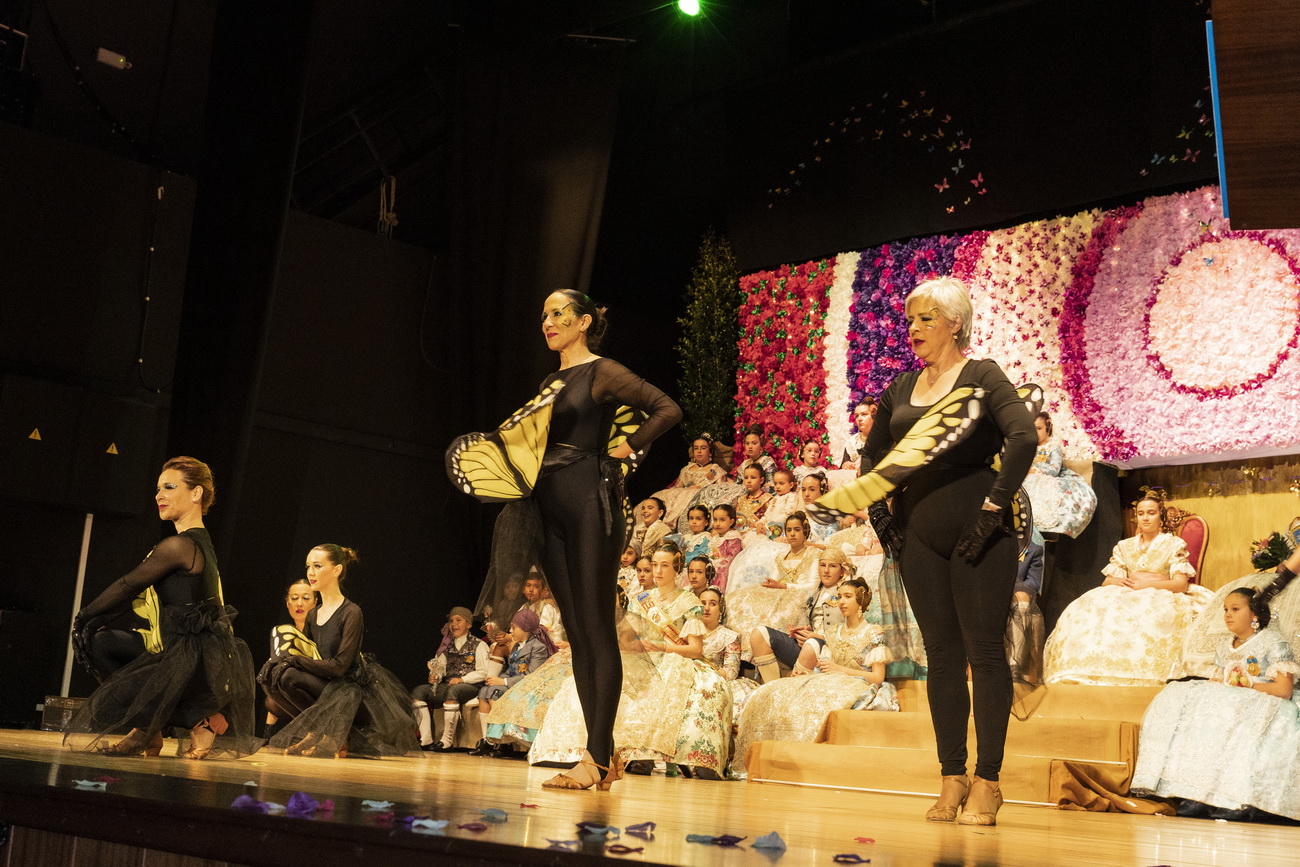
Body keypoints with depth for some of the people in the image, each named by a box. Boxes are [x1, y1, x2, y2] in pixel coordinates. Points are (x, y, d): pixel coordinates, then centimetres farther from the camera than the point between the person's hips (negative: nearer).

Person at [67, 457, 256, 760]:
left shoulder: (178, 546, -16)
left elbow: (127, 587, -8)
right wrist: (92, 621, 13)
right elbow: (138, 597, 19)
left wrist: (84, 616, 7)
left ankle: (199, 720, -5)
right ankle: (149, 730, 13)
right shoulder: (200, 541, 15)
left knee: (103, 712, -13)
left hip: (196, 661, -10)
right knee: (100, 640, 13)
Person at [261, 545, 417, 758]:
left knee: (288, 676, -24)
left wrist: (291, 659, -18)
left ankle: (330, 734, -12)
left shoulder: (351, 613, -13)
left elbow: (339, 666, -19)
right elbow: (309, 658, 12)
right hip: (327, 688, 8)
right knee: (275, 702, -12)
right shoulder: (312, 615, 12)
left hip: (353, 693, -7)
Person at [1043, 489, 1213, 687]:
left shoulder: (1175, 545, 9)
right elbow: (1106, 582, 14)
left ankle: (1134, 675, -42)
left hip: (1159, 598, -4)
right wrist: (1117, 581, -11)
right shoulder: (1124, 546, 21)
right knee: (1089, 610, -29)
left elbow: (1181, 583, -4)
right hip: (1125, 597, 4)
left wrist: (1146, 583, -17)